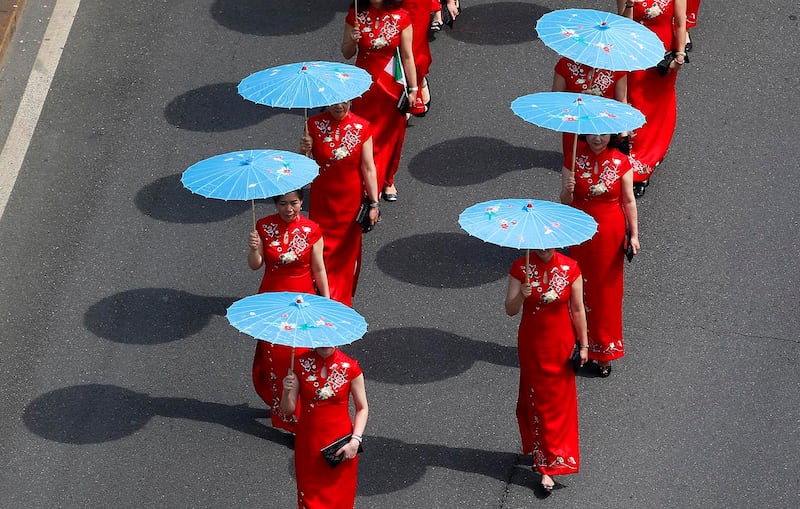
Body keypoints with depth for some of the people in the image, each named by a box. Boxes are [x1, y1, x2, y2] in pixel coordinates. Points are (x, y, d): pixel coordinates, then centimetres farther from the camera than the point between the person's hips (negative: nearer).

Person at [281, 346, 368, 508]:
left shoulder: (350, 367, -9)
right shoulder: (300, 364, -7)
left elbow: (362, 408, 0)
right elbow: (288, 410, -4)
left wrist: (355, 441, -11)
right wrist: (287, 392, -25)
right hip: (308, 446, 1)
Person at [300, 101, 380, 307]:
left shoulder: (362, 127, -7)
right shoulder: (314, 125, -8)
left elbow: (368, 168, -5)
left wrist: (374, 203, -7)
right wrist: (304, 151, -27)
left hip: (351, 200, 1)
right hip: (322, 199, -1)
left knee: (348, 251, 10)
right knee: (323, 251, -2)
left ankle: (342, 301, 26)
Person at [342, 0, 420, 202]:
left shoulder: (401, 18, -10)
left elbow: (407, 57, -5)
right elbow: (346, 54, 0)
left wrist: (413, 89, -4)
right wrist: (352, 40, -21)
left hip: (391, 85, 0)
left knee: (390, 135, 12)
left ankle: (387, 180, 32)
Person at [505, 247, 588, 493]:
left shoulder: (570, 268, -11)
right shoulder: (520, 268, -11)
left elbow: (578, 309, -3)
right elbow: (510, 310, -10)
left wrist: (583, 344, 0)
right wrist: (521, 296, -31)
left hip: (561, 343, 0)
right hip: (532, 343, 0)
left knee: (560, 400, 7)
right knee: (537, 399, 6)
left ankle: (550, 462, 19)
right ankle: (546, 465, 19)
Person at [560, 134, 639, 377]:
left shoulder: (621, 162, -8)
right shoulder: (574, 159, -7)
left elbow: (629, 200, -1)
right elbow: (565, 201, -4)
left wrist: (634, 234, -2)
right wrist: (568, 191, -26)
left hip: (610, 232, 0)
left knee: (607, 290, 7)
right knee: (582, 288, 6)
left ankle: (604, 352, 18)